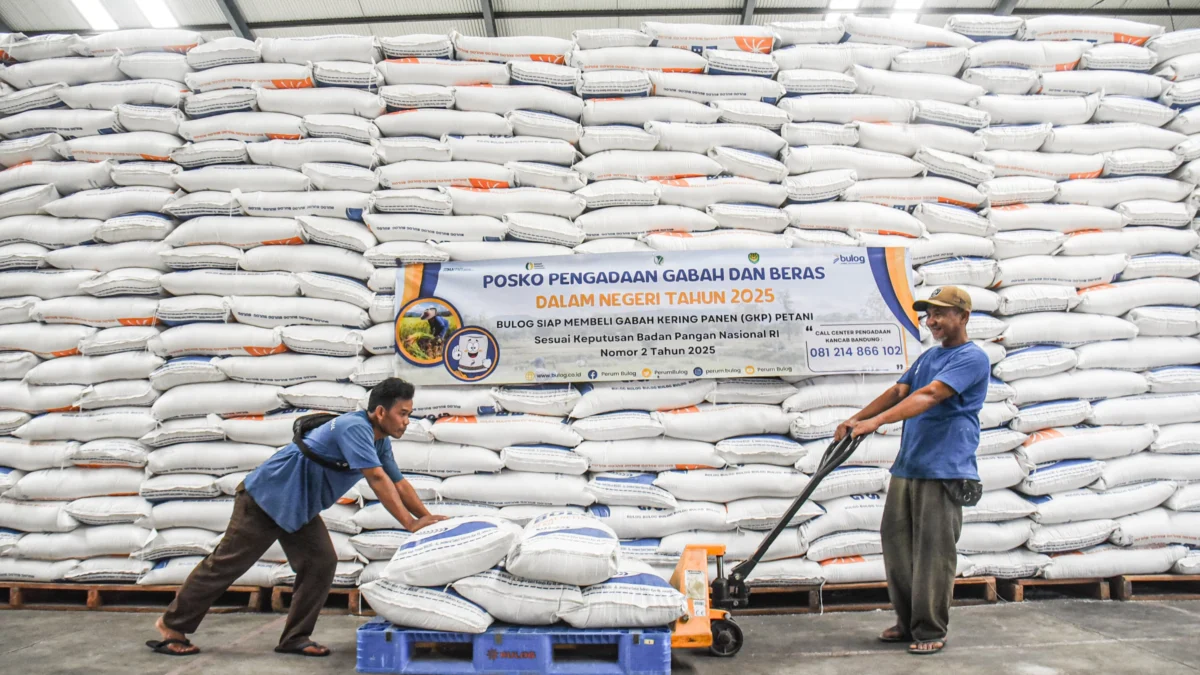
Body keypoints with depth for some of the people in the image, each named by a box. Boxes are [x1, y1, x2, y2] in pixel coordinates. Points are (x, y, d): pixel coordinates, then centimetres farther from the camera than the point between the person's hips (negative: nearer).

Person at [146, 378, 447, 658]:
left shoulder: (381, 441, 0)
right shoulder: (354, 427, -29)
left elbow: (399, 484, 3)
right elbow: (377, 479, -35)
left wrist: (428, 518, -7)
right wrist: (410, 523, -33)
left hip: (299, 509, 9)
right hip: (267, 496, -9)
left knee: (321, 563, -2)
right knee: (227, 564, 2)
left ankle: (295, 638, 8)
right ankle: (172, 625, 20)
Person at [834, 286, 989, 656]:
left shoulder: (972, 358, -8)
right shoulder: (928, 357, 19)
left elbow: (929, 396, -21)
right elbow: (897, 392, 14)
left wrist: (875, 421, -30)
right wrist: (854, 420, 1)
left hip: (944, 472, -8)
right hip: (906, 466, 8)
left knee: (933, 552, -3)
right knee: (896, 542, 10)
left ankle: (930, 631, 9)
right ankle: (908, 622, 22)